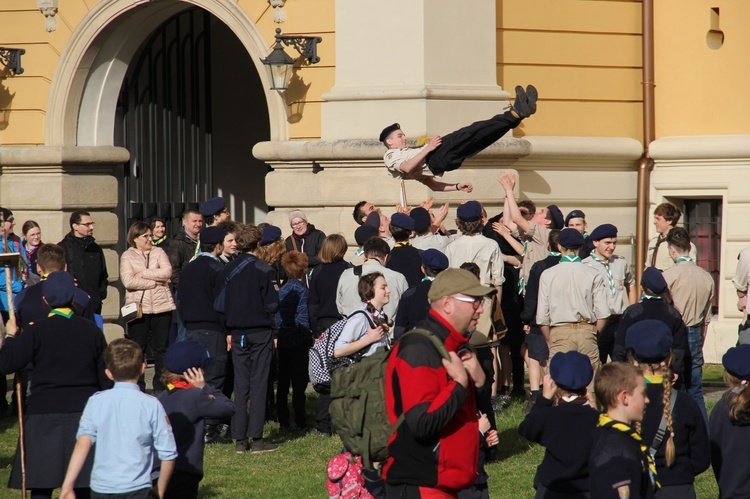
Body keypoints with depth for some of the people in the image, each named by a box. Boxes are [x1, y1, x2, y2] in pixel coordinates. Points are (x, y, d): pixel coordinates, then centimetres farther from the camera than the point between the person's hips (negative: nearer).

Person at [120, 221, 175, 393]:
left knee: (161, 347, 5)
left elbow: (167, 272, -8)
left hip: (161, 306, 2)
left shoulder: (158, 252, 9)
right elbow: (128, 281, -12)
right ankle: (138, 387, 8)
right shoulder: (127, 256, 3)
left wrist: (143, 273, -10)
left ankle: (160, 386, 11)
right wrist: (154, 282, -10)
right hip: (138, 307, -2)